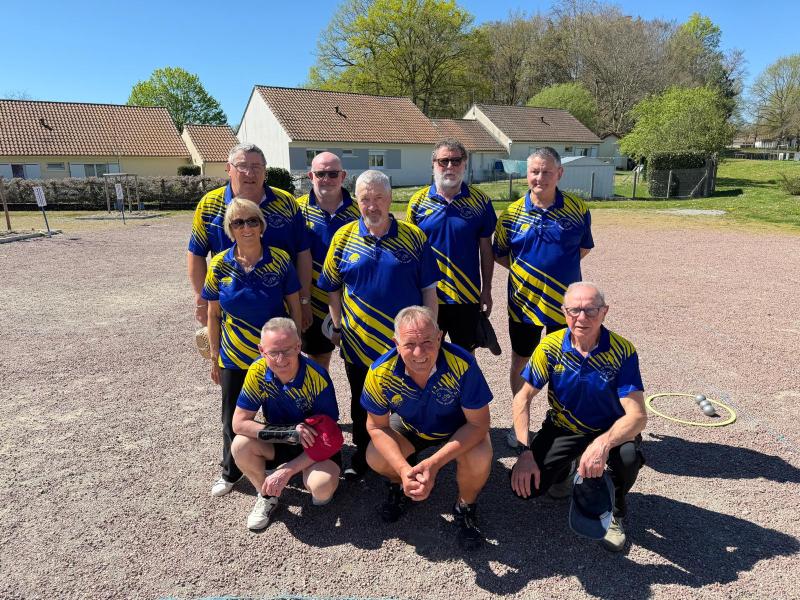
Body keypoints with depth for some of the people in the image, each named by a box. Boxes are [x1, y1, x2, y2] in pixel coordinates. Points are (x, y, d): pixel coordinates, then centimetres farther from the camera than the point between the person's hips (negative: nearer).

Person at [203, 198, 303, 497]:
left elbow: (294, 307, -4)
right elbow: (213, 315, 0)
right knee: (232, 419, 14)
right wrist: (214, 359, 3)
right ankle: (230, 472, 40)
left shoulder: (280, 260, -11)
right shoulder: (219, 265, -8)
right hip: (234, 359, 1)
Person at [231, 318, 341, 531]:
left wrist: (287, 471, -25)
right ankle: (267, 496, 3)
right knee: (240, 445, -25)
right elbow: (239, 423, -18)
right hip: (279, 443, 3)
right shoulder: (257, 372, -19)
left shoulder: (317, 378, -27)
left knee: (322, 487, -32)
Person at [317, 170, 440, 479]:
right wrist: (337, 326, 3)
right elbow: (332, 288, 5)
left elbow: (428, 289, -1)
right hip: (359, 343, 1)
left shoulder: (413, 237, -5)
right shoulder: (343, 237, -3)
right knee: (362, 404, 19)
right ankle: (362, 454, 39)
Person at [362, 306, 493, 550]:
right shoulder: (380, 373, -30)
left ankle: (465, 508, 5)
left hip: (458, 428, -2)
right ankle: (401, 486, 17)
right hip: (409, 427, 2)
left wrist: (434, 463, -37)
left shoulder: (462, 365, -38)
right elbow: (377, 426, -16)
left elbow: (478, 424, -28)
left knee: (479, 459, -30)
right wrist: (404, 470, -32)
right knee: (375, 458, -21)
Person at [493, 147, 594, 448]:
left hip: (564, 302, 0)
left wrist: (561, 267, 0)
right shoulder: (512, 213, -3)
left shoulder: (577, 209, -4)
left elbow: (583, 248, 10)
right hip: (523, 302, 1)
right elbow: (500, 254, 8)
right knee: (520, 363, 13)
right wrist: (524, 272, -3)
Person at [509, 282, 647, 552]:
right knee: (524, 485, -16)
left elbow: (637, 415, -27)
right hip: (563, 429, 2)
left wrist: (603, 443, -47)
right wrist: (524, 451, -22)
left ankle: (615, 511, 1)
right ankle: (564, 470, 22)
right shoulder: (551, 347, -16)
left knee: (629, 456, -36)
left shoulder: (622, 351, -21)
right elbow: (522, 399, -11)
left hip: (610, 429, -1)